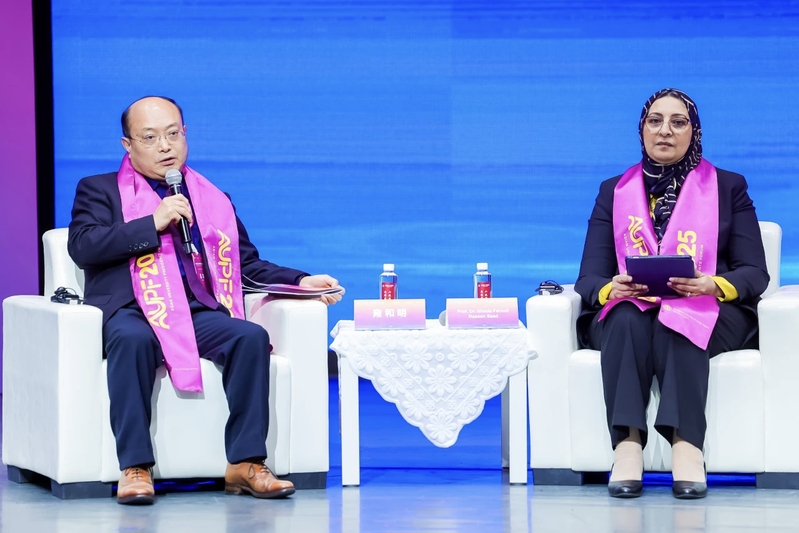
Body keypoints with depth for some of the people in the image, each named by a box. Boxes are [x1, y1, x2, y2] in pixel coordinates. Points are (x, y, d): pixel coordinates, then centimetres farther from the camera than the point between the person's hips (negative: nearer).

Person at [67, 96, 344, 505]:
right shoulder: (100, 191, 16)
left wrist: (301, 282, 7)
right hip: (130, 311, -3)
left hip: (200, 313, 3)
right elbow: (82, 247, -2)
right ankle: (135, 468, -35)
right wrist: (153, 224, -9)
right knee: (133, 339, -37)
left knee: (252, 337, -26)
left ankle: (245, 463, -25)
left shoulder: (214, 200, 26)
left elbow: (249, 264, 24)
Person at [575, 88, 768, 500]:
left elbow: (755, 273, 3)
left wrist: (711, 285, -20)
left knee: (676, 323, -37)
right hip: (628, 310, 1)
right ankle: (627, 446, -48)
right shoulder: (613, 192, 17)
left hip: (709, 315, -1)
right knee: (627, 319, -36)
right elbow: (589, 277, 7)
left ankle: (687, 446, -50)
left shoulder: (728, 188, 14)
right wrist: (611, 288, -20)